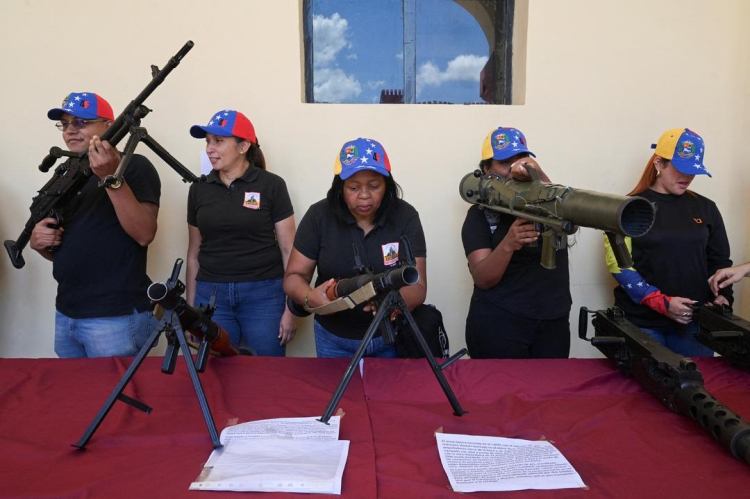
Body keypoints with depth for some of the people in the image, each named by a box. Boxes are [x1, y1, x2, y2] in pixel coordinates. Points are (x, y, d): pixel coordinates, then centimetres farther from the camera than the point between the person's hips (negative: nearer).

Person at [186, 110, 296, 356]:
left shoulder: (271, 185, -4)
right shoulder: (199, 189, 7)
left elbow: (288, 249, -3)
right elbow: (194, 254, 13)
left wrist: (291, 307, -6)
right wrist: (190, 307, 13)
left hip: (263, 294, -3)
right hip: (210, 295, 3)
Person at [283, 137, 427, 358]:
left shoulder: (405, 217, -14)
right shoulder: (319, 216, -13)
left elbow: (417, 286, -19)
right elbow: (294, 277, -10)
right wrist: (310, 297, -33)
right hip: (333, 338, 1)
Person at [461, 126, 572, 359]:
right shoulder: (479, 214, -4)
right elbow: (483, 279, -14)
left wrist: (538, 176, -35)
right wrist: (508, 244, -32)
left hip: (553, 323, 3)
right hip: (498, 325, -3)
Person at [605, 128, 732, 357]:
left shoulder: (705, 208, 10)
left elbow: (719, 261, 14)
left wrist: (722, 296, -5)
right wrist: (662, 303, -17)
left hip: (695, 323, 4)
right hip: (642, 323, -3)